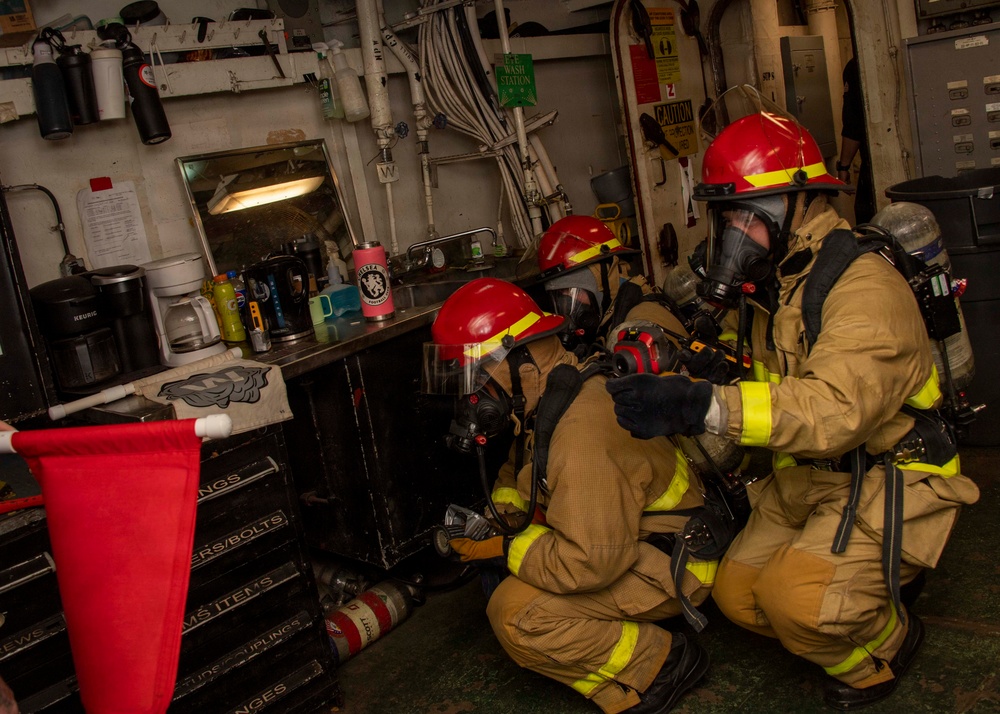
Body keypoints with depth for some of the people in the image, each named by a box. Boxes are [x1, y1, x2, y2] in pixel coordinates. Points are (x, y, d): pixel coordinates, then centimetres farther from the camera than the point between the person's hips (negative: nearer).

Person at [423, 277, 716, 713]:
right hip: (628, 542, 10)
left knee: (517, 615, -21)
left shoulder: (581, 435, -31)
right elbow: (524, 473, 18)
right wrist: (492, 522, 1)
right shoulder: (552, 396, 1)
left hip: (669, 565, -10)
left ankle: (659, 665, -6)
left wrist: (503, 550, -20)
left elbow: (593, 561, -32)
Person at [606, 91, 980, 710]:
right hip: (809, 479, 9)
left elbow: (835, 409, -39)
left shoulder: (865, 286, -24)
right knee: (738, 593, 3)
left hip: (889, 480, -9)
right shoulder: (777, 283, 7)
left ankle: (886, 646, 9)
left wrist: (705, 407, -50)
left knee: (797, 597, -24)